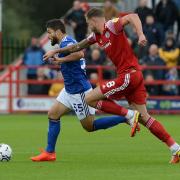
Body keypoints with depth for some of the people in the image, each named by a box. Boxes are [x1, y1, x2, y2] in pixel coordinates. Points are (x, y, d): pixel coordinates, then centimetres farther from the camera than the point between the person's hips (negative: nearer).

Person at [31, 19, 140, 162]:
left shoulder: (66, 42, -19)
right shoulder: (66, 42, 11)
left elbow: (79, 53, -38)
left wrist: (62, 59, -29)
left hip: (79, 91, -10)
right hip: (70, 90, 10)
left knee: (90, 126, -3)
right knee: (53, 114, 7)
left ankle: (128, 116, -3)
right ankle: (49, 153, 10)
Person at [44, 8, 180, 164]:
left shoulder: (111, 26, -8)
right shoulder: (97, 36, 18)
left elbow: (133, 16, -22)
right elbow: (77, 47, 31)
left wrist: (140, 34, -36)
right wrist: (56, 51, 34)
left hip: (129, 74, -9)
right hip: (135, 75, 9)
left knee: (90, 99, -5)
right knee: (144, 117, 7)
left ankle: (129, 115, -8)